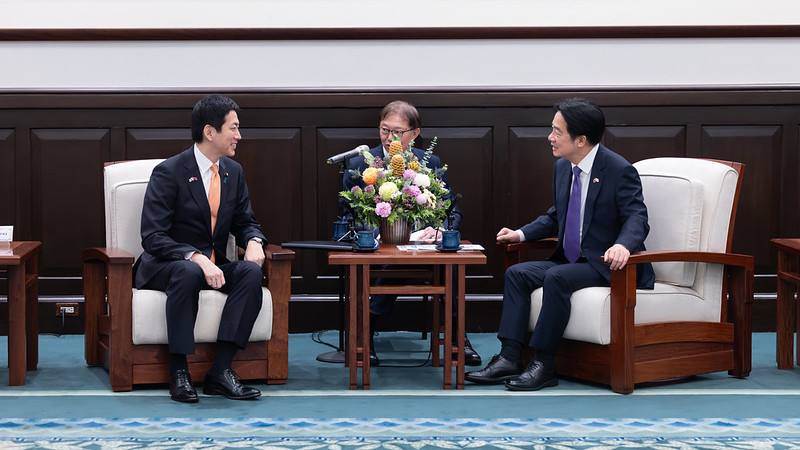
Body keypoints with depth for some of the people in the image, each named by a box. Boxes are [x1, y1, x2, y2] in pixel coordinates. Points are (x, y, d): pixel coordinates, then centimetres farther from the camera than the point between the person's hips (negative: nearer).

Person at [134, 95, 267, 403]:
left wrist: (254, 241, -10)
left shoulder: (233, 172, 6)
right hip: (165, 265, -5)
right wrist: (196, 258, -34)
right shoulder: (169, 172, -14)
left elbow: (245, 222, 16)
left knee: (251, 272, -25)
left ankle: (220, 371, -27)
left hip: (213, 265, 6)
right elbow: (152, 237, -19)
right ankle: (178, 371, -29)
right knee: (188, 272, -39)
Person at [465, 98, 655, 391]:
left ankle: (543, 365, -23)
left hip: (604, 264, -8)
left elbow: (636, 219, -22)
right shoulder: (563, 167, 9)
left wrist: (623, 246, -43)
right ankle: (509, 359, -14)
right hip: (569, 261, 8)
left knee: (556, 277, -31)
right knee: (517, 274, -8)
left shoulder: (619, 170, -15)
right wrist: (522, 234, 8)